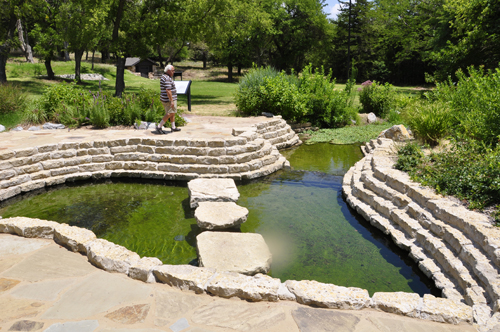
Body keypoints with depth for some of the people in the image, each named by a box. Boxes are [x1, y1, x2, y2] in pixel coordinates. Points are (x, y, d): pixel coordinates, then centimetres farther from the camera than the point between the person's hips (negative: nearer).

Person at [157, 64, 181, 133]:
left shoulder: (164, 76, 14)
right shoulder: (167, 78, -20)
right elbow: (168, 90, -26)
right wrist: (171, 101, -25)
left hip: (166, 99, 11)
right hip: (169, 99, -11)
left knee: (172, 113, 16)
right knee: (170, 113, -7)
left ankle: (173, 127, 22)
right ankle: (159, 127, -5)